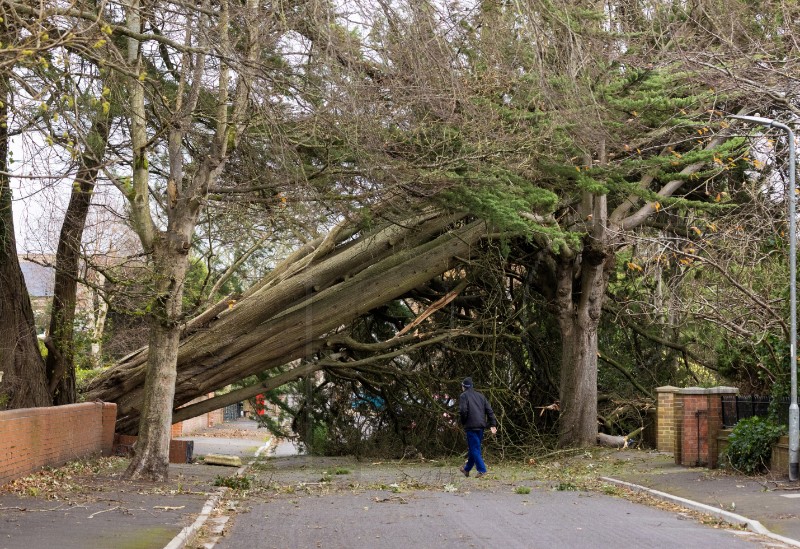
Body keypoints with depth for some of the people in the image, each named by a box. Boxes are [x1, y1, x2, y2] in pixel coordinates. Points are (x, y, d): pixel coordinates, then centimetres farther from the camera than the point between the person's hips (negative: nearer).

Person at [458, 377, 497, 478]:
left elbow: (462, 411, -16)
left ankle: (482, 470, -12)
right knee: (475, 448, 15)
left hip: (471, 426, -7)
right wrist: (493, 424, 8)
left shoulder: (463, 396, -2)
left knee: (474, 449, -3)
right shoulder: (480, 395, 17)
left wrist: (463, 422, 1)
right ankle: (467, 469, 28)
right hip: (481, 426, 7)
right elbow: (489, 410, 11)